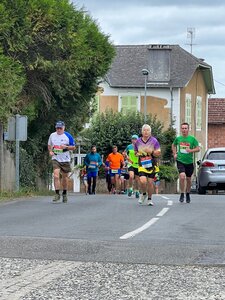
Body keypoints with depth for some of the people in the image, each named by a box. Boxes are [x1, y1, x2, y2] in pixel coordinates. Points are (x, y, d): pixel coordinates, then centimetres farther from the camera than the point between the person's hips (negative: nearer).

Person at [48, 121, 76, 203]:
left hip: (65, 160, -1)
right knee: (56, 176, -17)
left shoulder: (68, 136, -4)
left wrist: (66, 147, -18)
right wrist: (50, 151, 1)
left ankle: (64, 194, 26)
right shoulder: (52, 135, 4)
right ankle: (57, 194, -13)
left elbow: (73, 147, 0)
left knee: (65, 177, 10)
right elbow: (49, 145, 20)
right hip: (55, 159, 1)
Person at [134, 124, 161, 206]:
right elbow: (135, 152, 19)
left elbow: (158, 153, -2)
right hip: (142, 165, 1)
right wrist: (137, 154, -5)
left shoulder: (154, 141, -2)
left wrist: (151, 152, -20)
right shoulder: (138, 141, 5)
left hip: (152, 164, -1)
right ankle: (144, 194, 13)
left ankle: (149, 199, 19)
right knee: (142, 181, -17)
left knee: (150, 182, 1)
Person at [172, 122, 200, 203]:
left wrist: (191, 150, -20)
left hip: (189, 162, 1)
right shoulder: (178, 138, 3)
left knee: (188, 179, 11)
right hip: (180, 161, -1)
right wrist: (174, 153, 11)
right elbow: (173, 145, 23)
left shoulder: (192, 139, -3)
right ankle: (182, 194, -8)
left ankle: (188, 194, 33)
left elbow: (198, 148, -3)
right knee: (182, 176, -21)